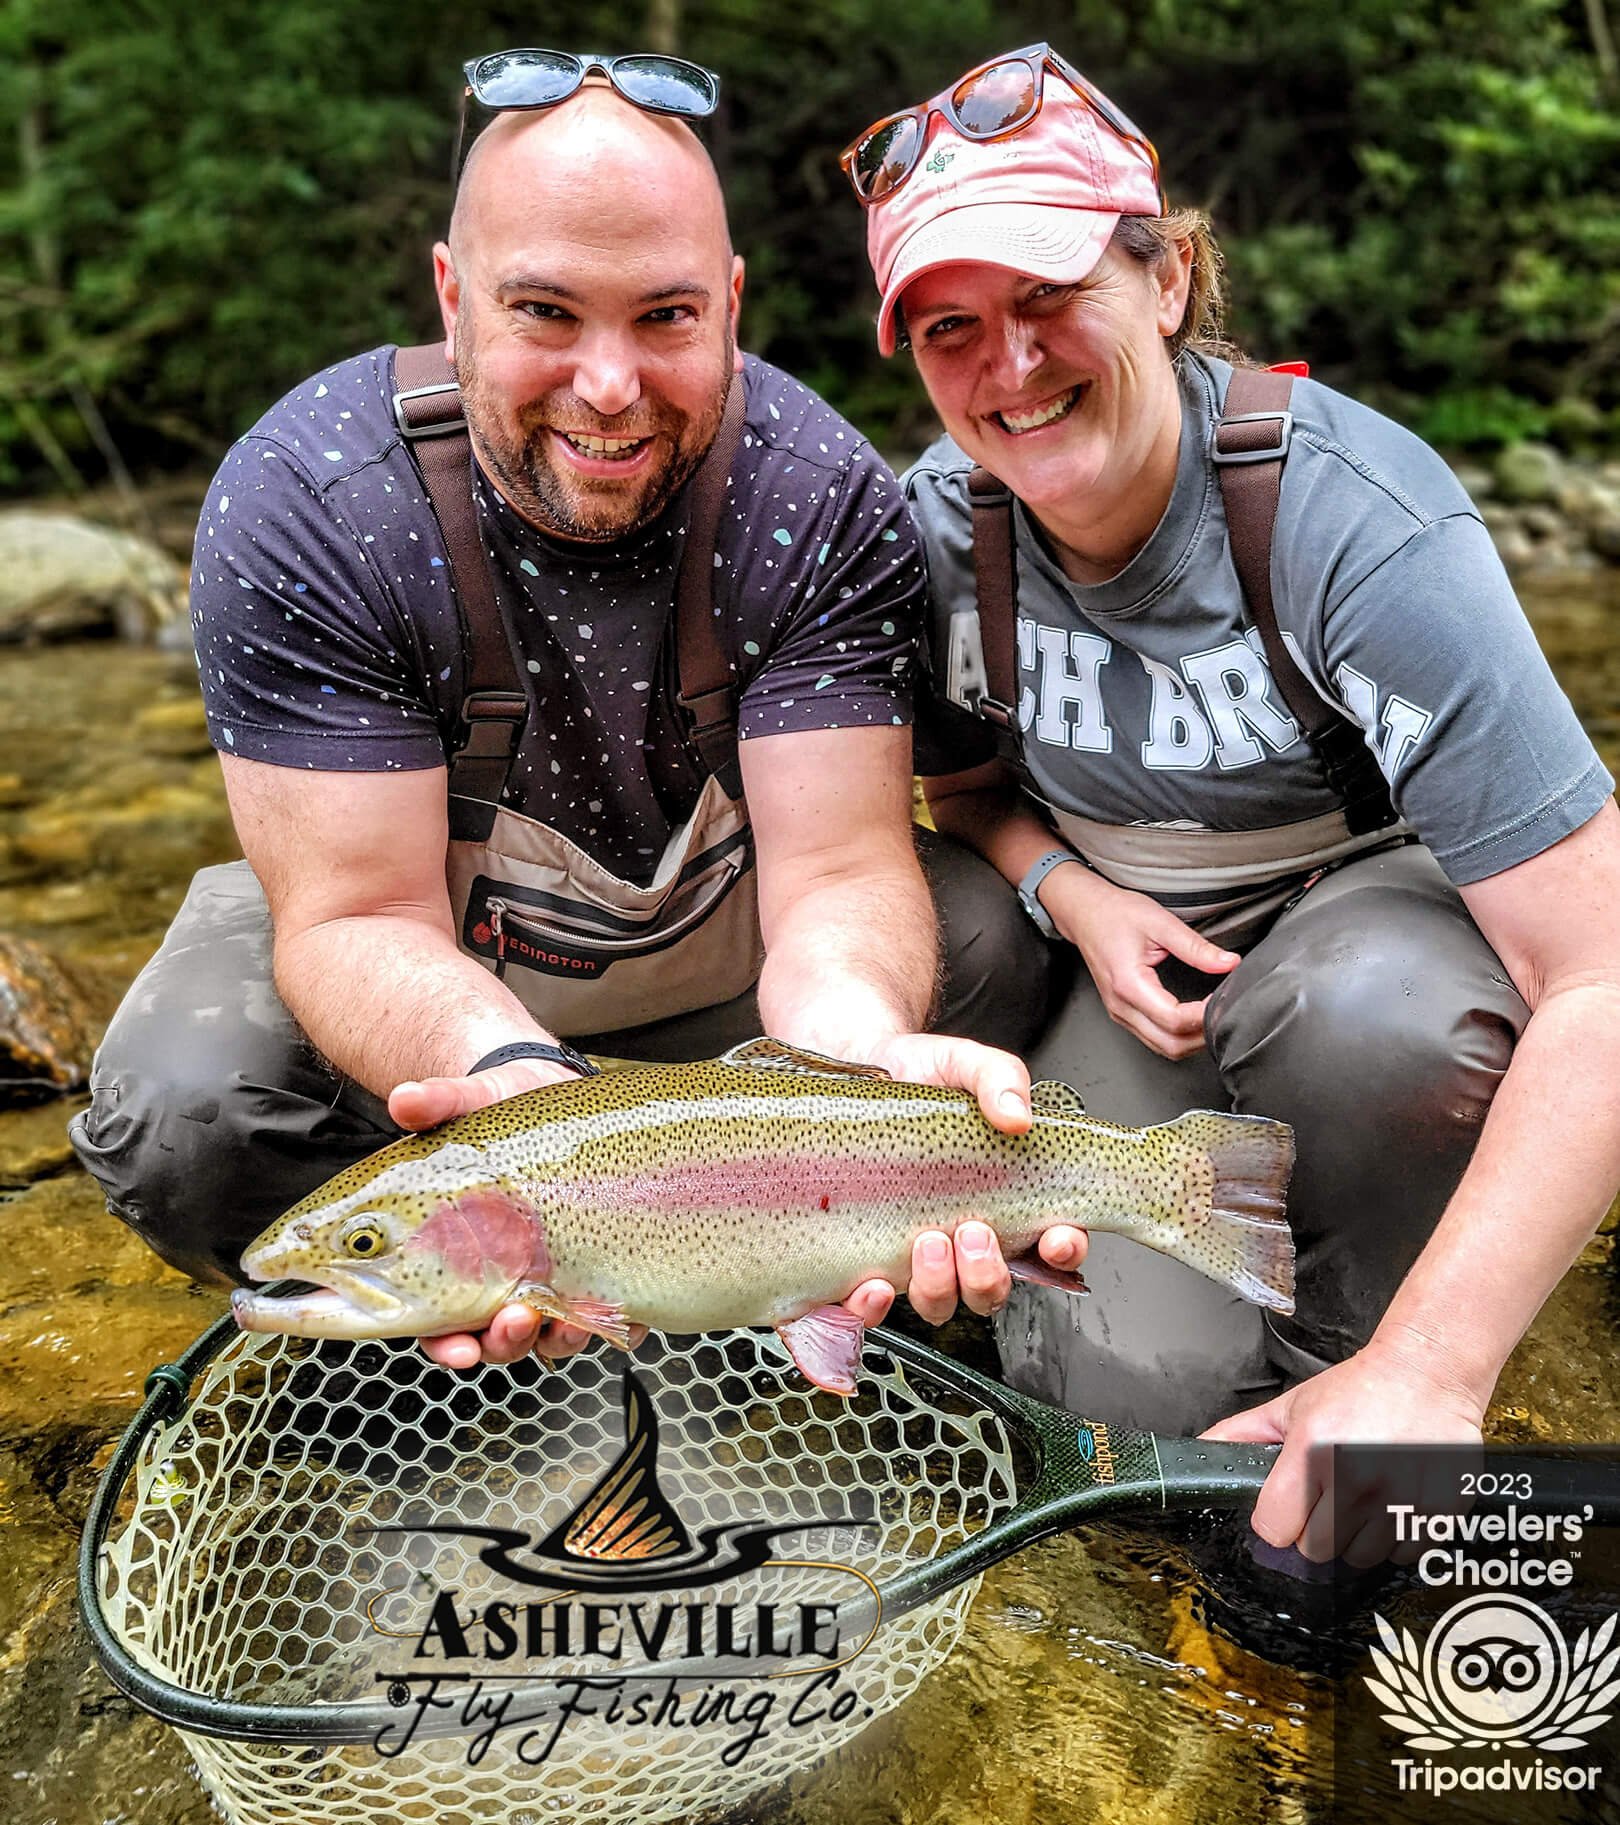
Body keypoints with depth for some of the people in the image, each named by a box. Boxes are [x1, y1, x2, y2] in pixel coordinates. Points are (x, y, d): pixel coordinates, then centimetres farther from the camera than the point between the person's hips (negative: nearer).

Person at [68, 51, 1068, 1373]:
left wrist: (864, 1050, -50)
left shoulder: (826, 503, -22)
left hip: (721, 951, 2)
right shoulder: (300, 506, -25)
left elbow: (837, 867, -26)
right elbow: (362, 913, -27)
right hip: (428, 968, -1)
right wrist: (517, 1078, -50)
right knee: (183, 1115, -28)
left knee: (994, 957, -19)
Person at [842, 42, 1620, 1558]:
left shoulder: (1357, 520, -27)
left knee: (1373, 1011, -40)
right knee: (1135, 1389, -22)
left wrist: (1425, 1373, -40)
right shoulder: (942, 520, -12)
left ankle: (1357, 1349, -8)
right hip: (1132, 951, 2)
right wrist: (1072, 895, -15)